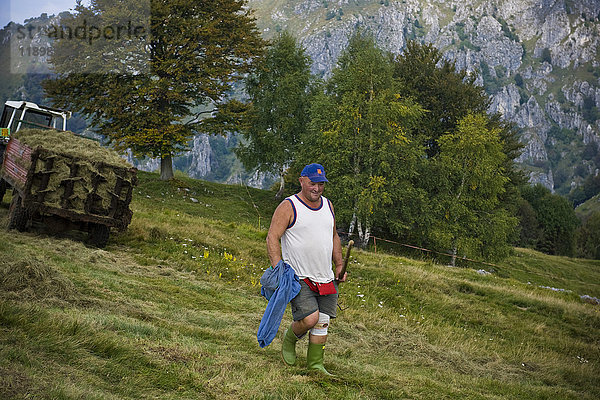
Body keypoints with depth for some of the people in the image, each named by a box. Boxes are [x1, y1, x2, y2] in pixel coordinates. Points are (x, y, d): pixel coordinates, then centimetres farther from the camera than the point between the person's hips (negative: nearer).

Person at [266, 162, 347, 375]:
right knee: (310, 319, -16)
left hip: (325, 278, 6)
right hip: (298, 278, -6)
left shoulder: (327, 205, 13)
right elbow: (272, 238, -11)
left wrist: (339, 265, 16)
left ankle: (315, 364, 17)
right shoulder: (288, 207, -8)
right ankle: (290, 338, 15)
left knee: (322, 323, 5)